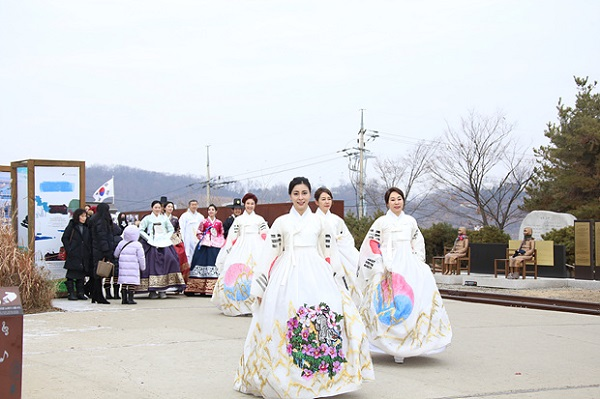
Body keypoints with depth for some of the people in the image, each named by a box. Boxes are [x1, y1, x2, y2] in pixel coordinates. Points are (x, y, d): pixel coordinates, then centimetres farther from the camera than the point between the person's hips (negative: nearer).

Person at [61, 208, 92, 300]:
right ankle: (71, 293, 1)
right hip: (73, 256, -5)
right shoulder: (71, 226, 0)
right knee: (71, 275, -3)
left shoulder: (87, 228, 14)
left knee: (82, 275, 8)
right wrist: (69, 249, -11)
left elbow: (90, 241, 18)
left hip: (84, 256, 5)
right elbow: (64, 238, -1)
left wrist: (89, 251, 6)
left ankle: (80, 293, 14)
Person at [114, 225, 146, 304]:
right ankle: (130, 298, -7)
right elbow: (141, 257, -2)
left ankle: (124, 298, 8)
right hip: (133, 267, -4)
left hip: (123, 267, 4)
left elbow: (116, 254, 18)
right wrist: (142, 267, 10)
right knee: (132, 283, -3)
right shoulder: (137, 245, -4)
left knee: (124, 283, 7)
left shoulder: (121, 243, 8)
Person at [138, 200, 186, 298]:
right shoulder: (148, 218, 5)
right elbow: (140, 230, 2)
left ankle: (162, 290, -8)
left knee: (167, 262, -11)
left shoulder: (164, 218, 13)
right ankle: (152, 291, -7)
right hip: (151, 245, -2)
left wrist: (166, 238, 4)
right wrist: (148, 239, -7)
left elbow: (171, 230, 19)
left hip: (163, 245, 2)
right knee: (152, 266, -10)